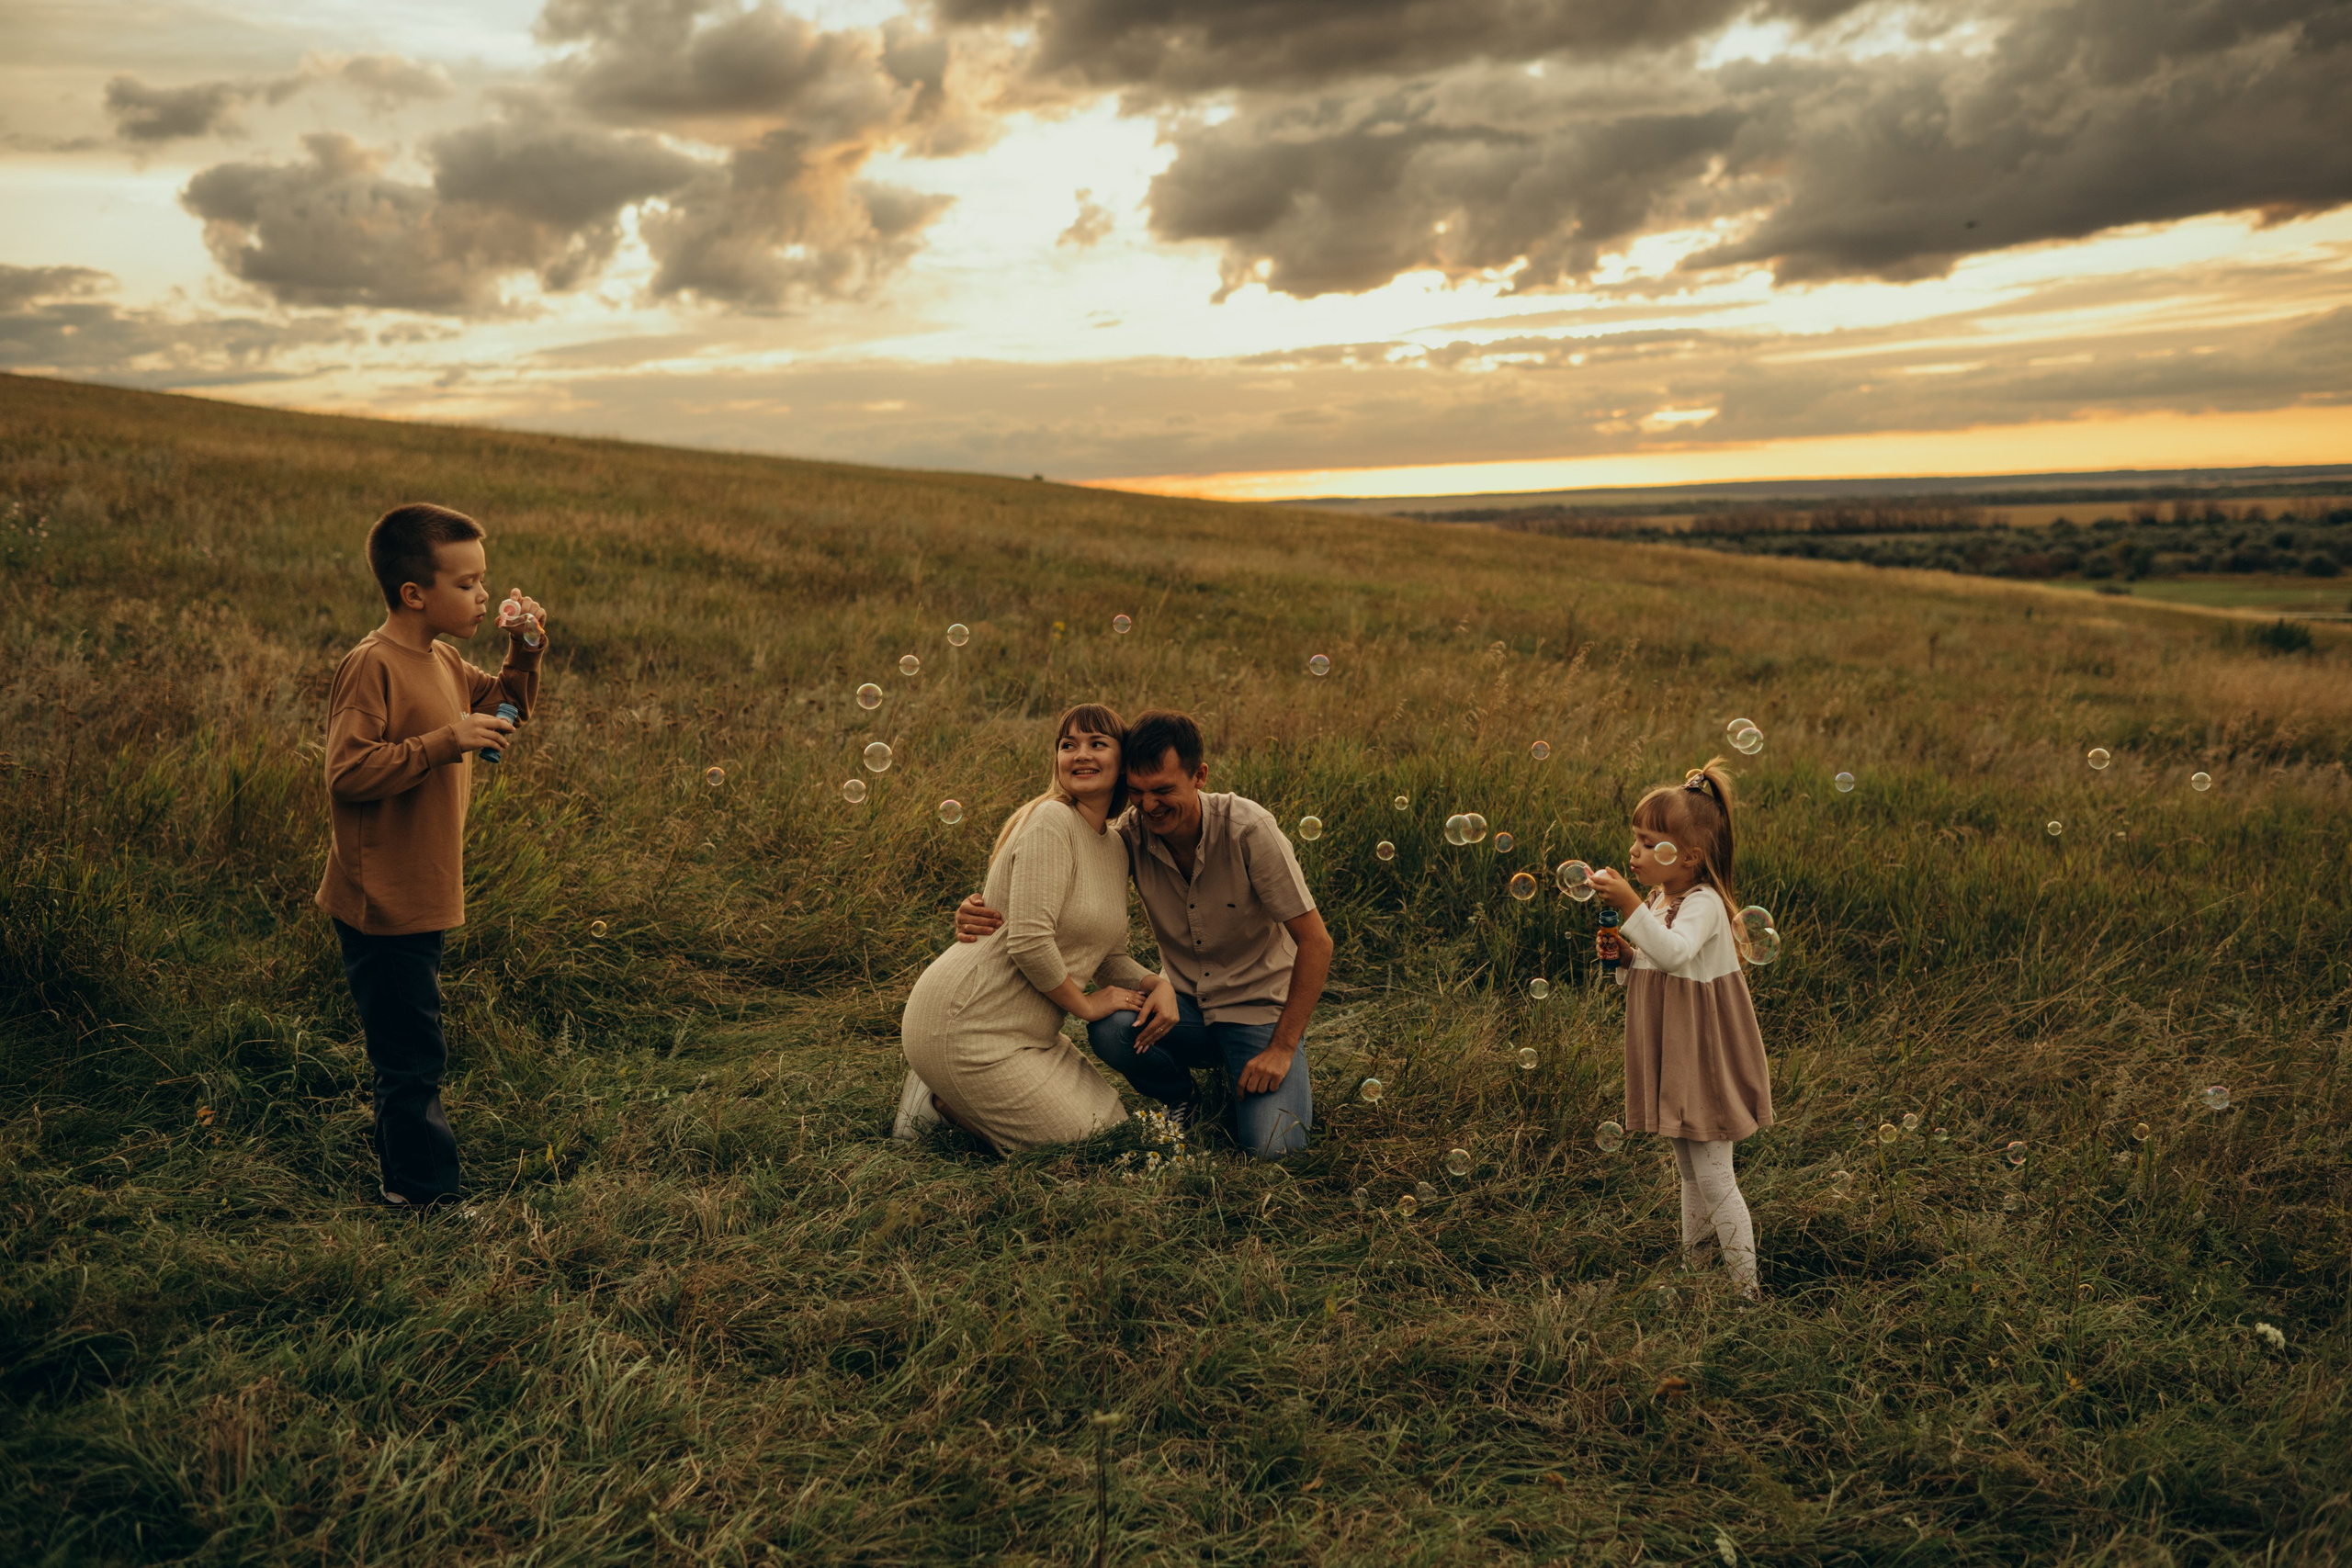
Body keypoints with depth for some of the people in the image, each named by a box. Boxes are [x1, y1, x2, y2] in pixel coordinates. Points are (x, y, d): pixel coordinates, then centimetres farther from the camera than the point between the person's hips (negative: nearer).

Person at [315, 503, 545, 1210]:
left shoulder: (444, 662, 9)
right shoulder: (372, 666, -19)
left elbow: (498, 709, 24)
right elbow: (348, 773, -25)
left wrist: (523, 654, 7)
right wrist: (446, 742, -29)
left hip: (421, 899, 10)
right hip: (383, 905, -10)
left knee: (409, 1053, 20)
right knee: (411, 1058, -1)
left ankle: (403, 1178, 33)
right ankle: (426, 1193, 9)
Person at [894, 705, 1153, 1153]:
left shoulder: (1116, 847, 11)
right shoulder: (1051, 821, -17)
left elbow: (1111, 956, 15)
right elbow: (1029, 942, -25)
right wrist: (1086, 1004, -11)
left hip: (1025, 1031, 9)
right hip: (962, 1027, -9)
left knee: (1116, 1124, 15)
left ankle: (947, 1094, 16)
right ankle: (941, 1100, 6)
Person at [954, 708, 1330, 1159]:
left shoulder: (1247, 829, -23)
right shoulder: (1132, 835, -13)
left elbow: (1315, 943, -18)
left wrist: (1283, 1049, -18)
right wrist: (983, 911, -23)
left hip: (1262, 1009, -3)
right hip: (1186, 1003, 3)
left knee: (1269, 1148, -24)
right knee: (1110, 1027, -28)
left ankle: (1291, 1075, 12)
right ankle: (1181, 1099, 5)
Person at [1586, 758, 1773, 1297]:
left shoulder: (1702, 904, -20)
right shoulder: (1657, 900, 7)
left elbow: (1674, 952, -40)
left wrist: (1629, 905, -44)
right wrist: (1622, 956, -4)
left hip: (1703, 1062, -9)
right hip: (1670, 1060, 9)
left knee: (1713, 1177, -3)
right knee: (1689, 1173, 20)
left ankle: (1746, 1287, 8)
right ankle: (1696, 1261, 34)